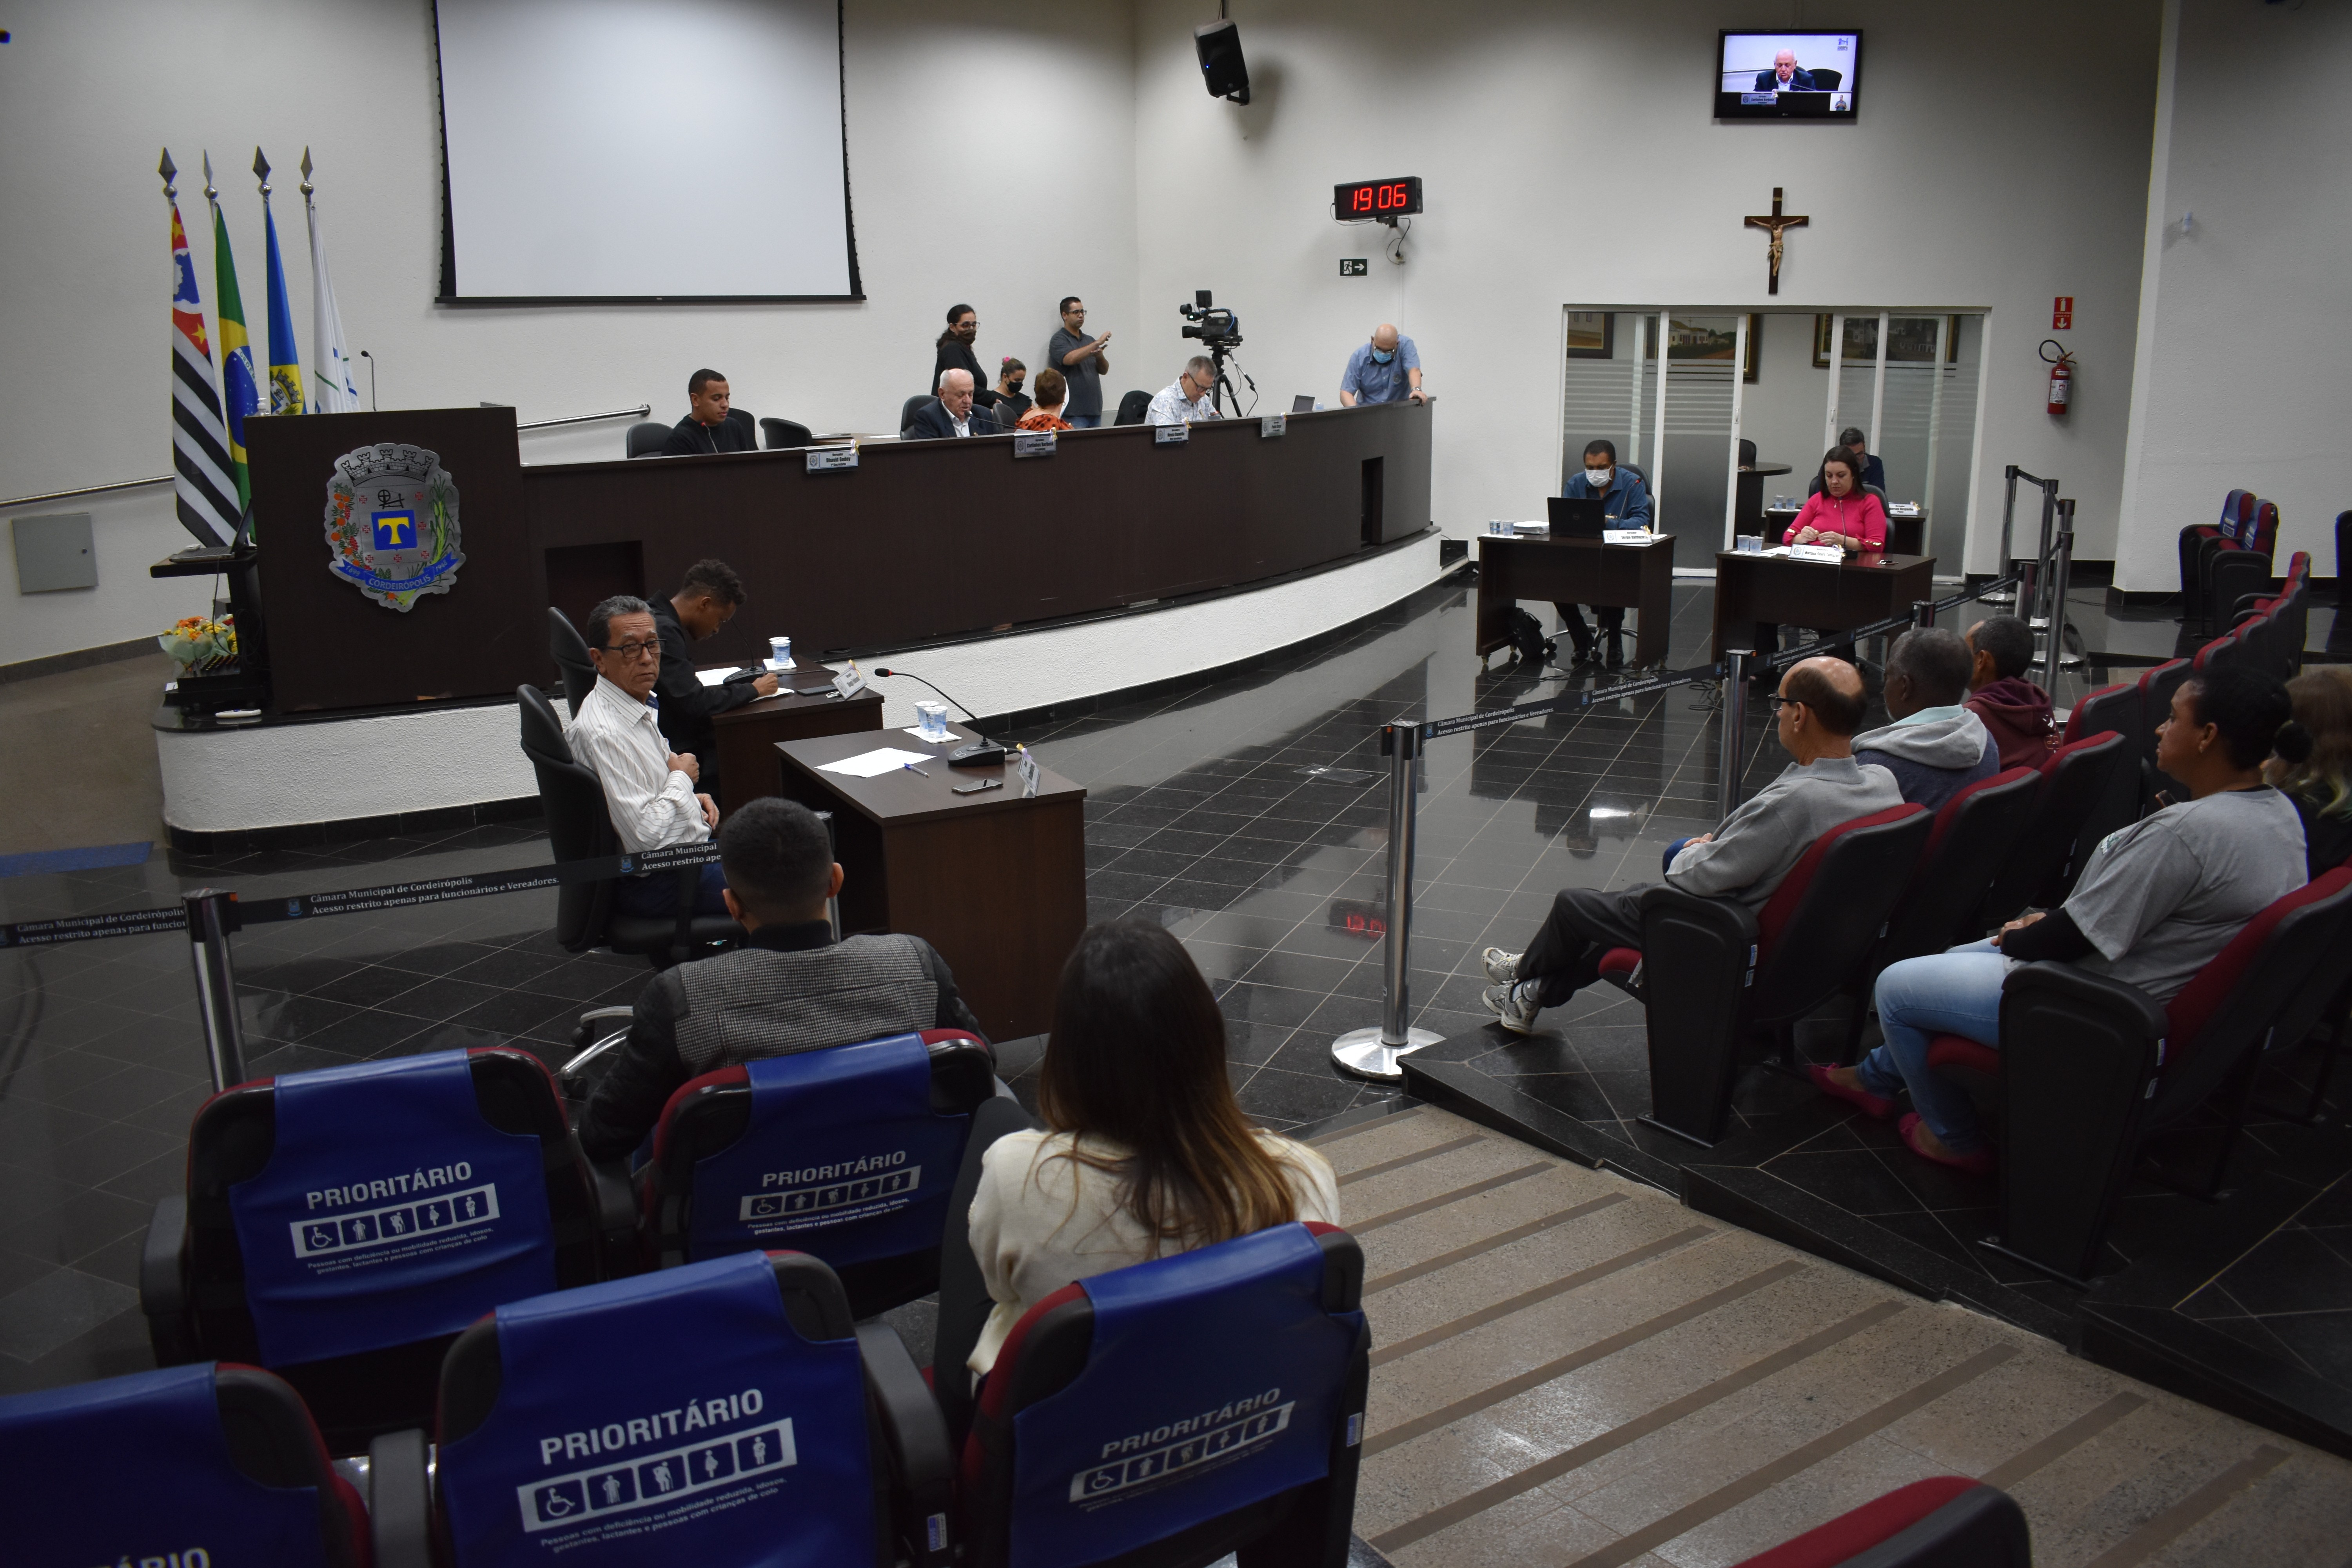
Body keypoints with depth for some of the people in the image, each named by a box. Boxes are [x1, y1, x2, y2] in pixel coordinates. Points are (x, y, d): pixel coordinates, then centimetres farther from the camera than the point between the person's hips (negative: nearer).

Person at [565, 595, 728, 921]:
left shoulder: (638, 705, 5)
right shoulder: (603, 733, -26)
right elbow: (646, 834, -28)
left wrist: (692, 800, 3)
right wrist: (681, 777, -14)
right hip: (650, 883, -10)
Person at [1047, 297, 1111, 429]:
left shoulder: (1089, 340, 19)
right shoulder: (1059, 340, -2)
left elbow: (1104, 371, 15)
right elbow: (1071, 359, -23)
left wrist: (1100, 356, -7)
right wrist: (1098, 343, -19)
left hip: (1095, 410, 7)